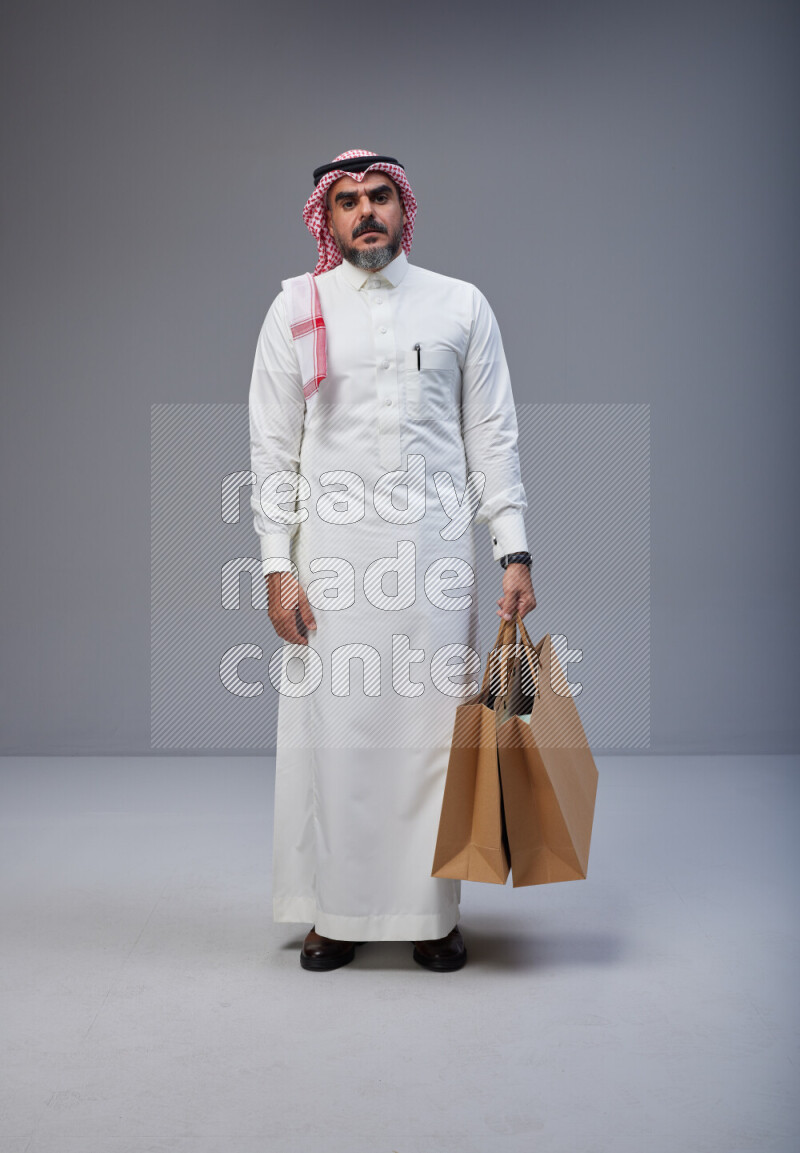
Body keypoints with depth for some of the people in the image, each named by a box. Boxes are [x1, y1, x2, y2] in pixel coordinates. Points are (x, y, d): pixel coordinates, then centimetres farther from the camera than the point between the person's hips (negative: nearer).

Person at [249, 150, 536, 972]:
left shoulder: (461, 306, 9)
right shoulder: (297, 307, 8)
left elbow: (493, 436, 7)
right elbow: (273, 444, 5)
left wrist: (514, 551, -2)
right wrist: (277, 564, -3)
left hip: (434, 549, 1)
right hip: (331, 553, 0)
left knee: (434, 728, 2)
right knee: (331, 727, 2)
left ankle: (431, 912, 16)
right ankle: (336, 912, 17)